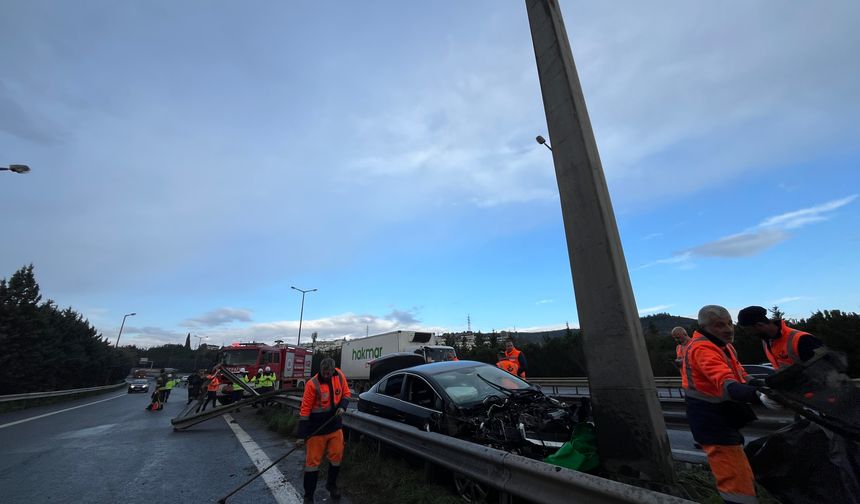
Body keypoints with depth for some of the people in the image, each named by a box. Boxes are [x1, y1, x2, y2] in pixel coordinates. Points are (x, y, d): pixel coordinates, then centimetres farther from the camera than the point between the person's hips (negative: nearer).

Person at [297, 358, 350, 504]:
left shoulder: (340, 376, -9)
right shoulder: (312, 384, -22)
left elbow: (346, 394, 5)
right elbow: (305, 410, -17)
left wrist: (342, 406, -15)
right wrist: (302, 435, -16)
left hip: (335, 426, 4)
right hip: (316, 430, -4)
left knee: (336, 457, 13)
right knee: (313, 461, 5)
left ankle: (331, 484, 39)